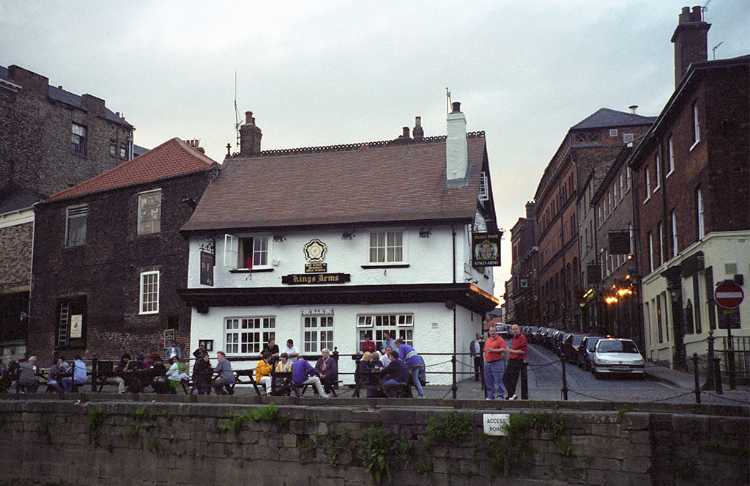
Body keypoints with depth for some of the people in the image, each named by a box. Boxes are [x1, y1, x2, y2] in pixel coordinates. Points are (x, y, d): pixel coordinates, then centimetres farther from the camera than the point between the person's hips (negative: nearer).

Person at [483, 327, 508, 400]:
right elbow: (485, 351, 25)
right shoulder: (487, 341, 18)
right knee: (489, 381, 9)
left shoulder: (500, 340, -3)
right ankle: (490, 396, 17)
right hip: (488, 363, 7)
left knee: (498, 381, -8)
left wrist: (493, 350, -17)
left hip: (497, 363, -7)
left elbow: (503, 349, -14)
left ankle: (501, 396, -3)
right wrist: (485, 359, 14)